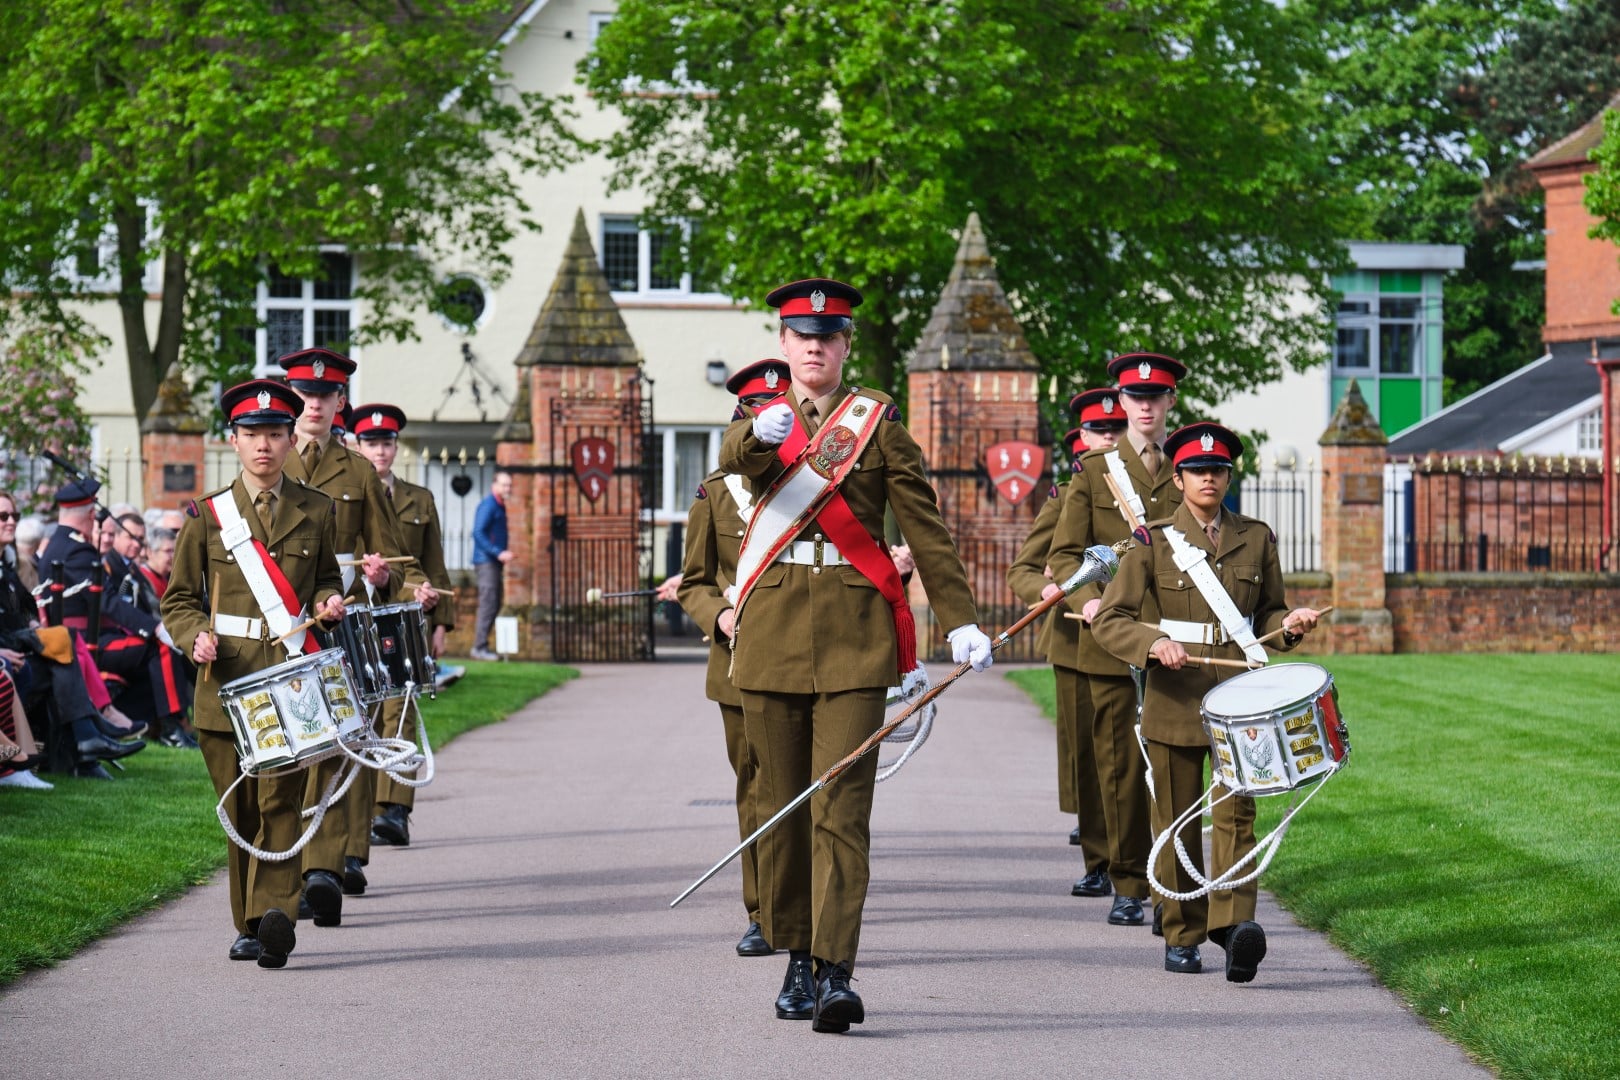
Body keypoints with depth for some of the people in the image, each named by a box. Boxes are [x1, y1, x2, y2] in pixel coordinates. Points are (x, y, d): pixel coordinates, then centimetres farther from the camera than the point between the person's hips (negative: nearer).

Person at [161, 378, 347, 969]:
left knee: (280, 797, -14)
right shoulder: (207, 515, 7)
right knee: (239, 807, 5)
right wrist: (197, 635, -10)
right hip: (226, 677, 1)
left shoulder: (316, 511, 9)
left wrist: (328, 601, -1)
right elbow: (179, 598, 11)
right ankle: (250, 923, 16)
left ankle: (276, 915, -20)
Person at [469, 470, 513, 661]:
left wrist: (503, 554, 16)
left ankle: (481, 646, 15)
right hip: (486, 561, -10)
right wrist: (498, 553, -27)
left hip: (495, 562, 10)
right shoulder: (488, 505, -12)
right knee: (488, 604, -11)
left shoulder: (499, 506, 18)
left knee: (495, 604, 11)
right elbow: (478, 533, -21)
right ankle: (480, 648, -10)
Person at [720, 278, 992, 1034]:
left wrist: (960, 618, -6)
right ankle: (796, 959, 17)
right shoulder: (760, 422, 11)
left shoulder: (878, 421, 7)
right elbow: (736, 457, -15)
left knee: (842, 801, -11)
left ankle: (836, 972, -18)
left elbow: (924, 525, 4)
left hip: (854, 630, -2)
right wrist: (764, 433, -39)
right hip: (773, 625, 2)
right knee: (781, 802, 6)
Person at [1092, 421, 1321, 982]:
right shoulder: (1153, 541, 2)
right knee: (1178, 822, 5)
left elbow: (1267, 611, 20)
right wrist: (1154, 643, -21)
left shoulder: (1257, 539, 10)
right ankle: (1182, 936, 16)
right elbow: (1110, 619, -2)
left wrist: (1289, 624, -4)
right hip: (1174, 700, -1)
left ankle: (1234, 923, -27)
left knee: (1235, 809, -16)